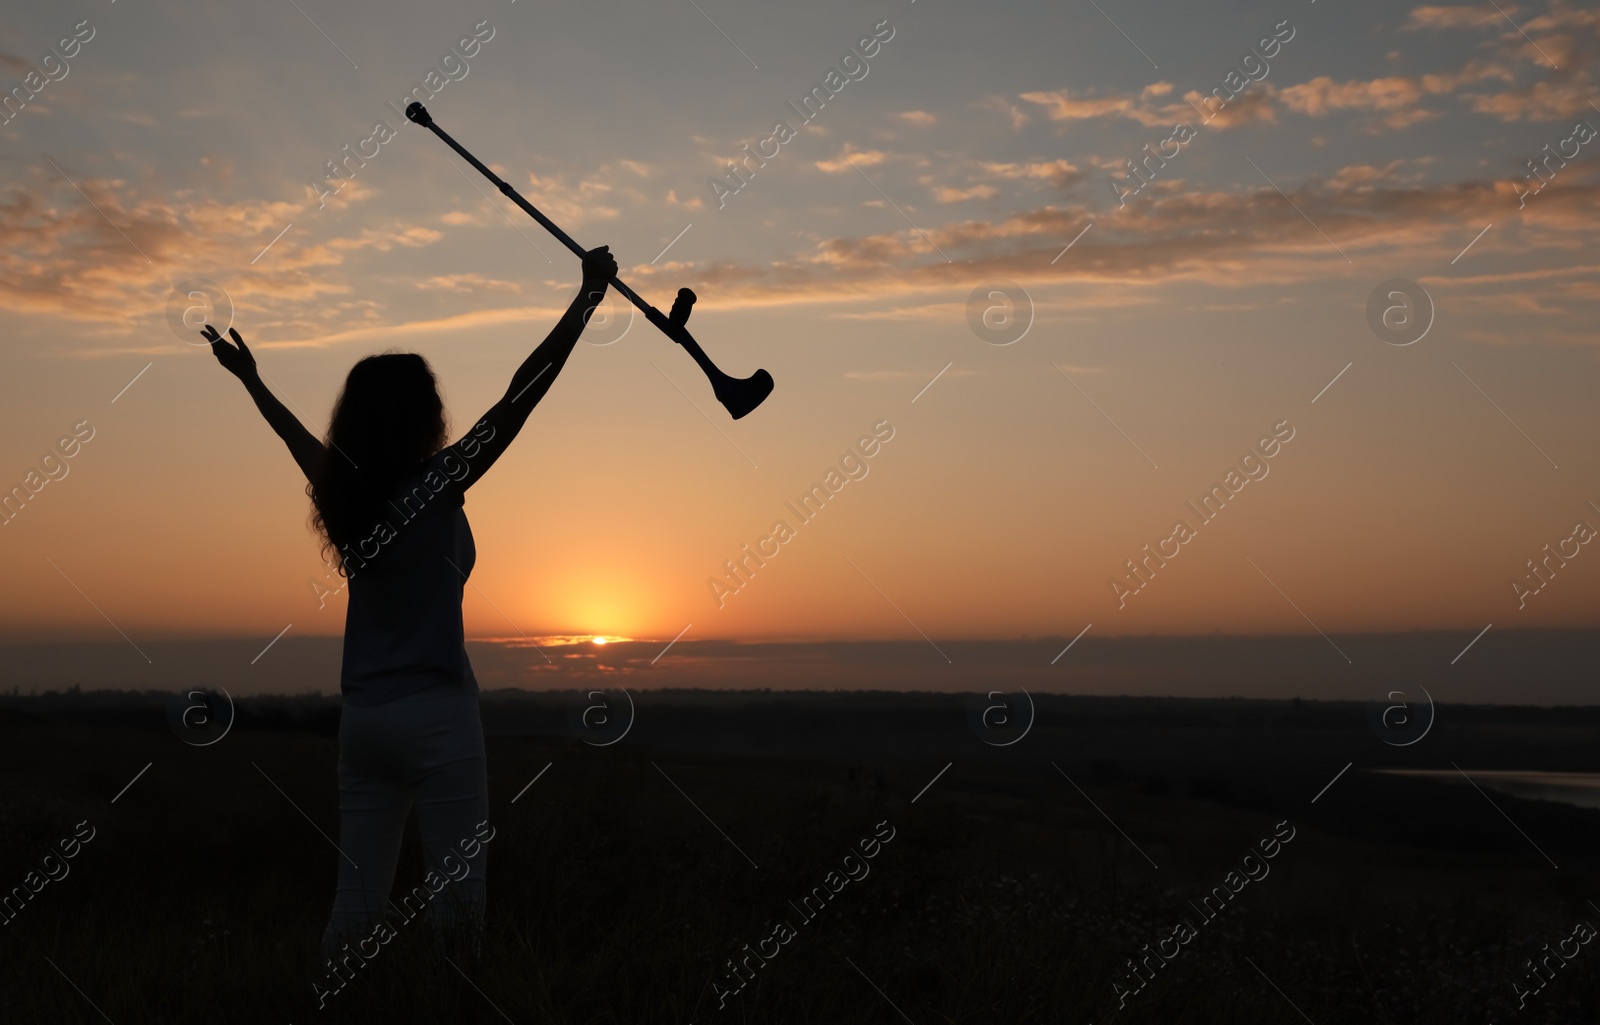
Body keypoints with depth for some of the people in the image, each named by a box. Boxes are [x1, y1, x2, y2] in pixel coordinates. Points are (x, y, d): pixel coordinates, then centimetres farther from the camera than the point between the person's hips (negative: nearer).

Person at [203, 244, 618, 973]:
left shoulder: (342, 489, 6)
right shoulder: (435, 486, -11)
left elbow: (295, 433, 27)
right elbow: (521, 395, -12)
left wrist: (248, 378, 46)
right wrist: (589, 296, -8)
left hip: (363, 715, 7)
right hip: (435, 713, -7)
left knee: (356, 903, 10)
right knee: (454, 899, -1)